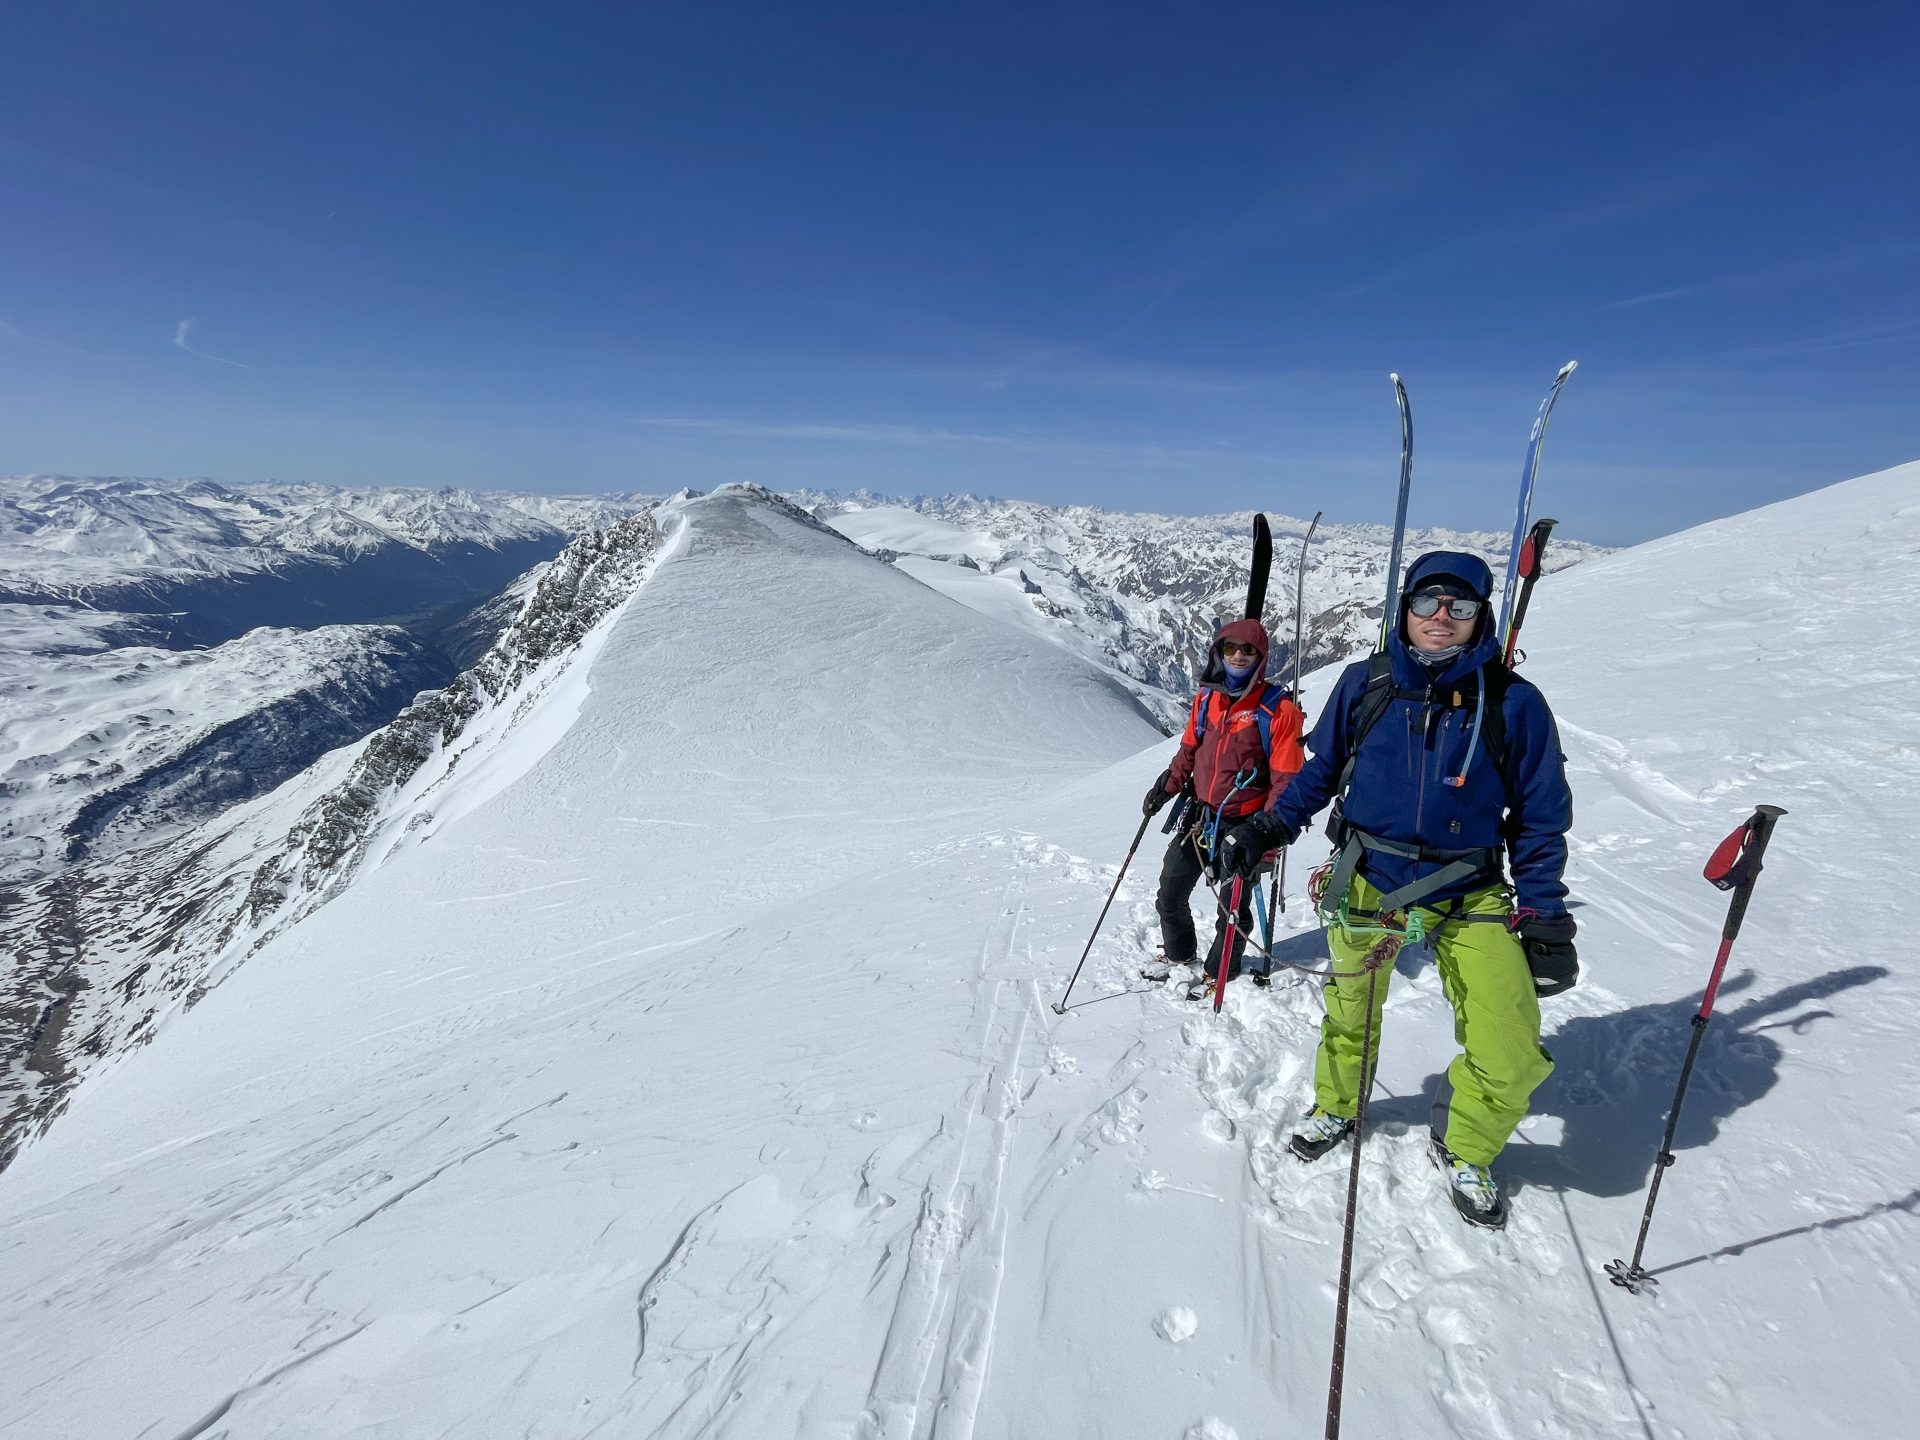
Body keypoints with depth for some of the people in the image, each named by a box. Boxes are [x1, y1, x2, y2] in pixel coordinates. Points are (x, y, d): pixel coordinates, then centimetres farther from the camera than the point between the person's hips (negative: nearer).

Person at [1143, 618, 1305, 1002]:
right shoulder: (1207, 698, 2)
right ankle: (1178, 954, 38)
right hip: (1200, 815, 5)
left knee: (1232, 905, 10)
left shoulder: (1277, 708, -14)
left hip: (1244, 825, -5)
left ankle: (1220, 972, 33)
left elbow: (1287, 775, -14)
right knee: (1170, 893, 13)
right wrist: (1165, 787, 7)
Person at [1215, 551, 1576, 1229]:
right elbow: (1323, 768, 7)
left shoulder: (1514, 705, -9)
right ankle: (1335, 1108, 51)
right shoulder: (1366, 684, -6)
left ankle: (1464, 1152, 24)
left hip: (1469, 897, -1)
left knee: (1510, 1058, -9)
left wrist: (1543, 919, -2)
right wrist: (1267, 828, -4)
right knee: (1350, 1015, 20)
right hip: (1366, 882, 1)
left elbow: (1540, 819, 0)